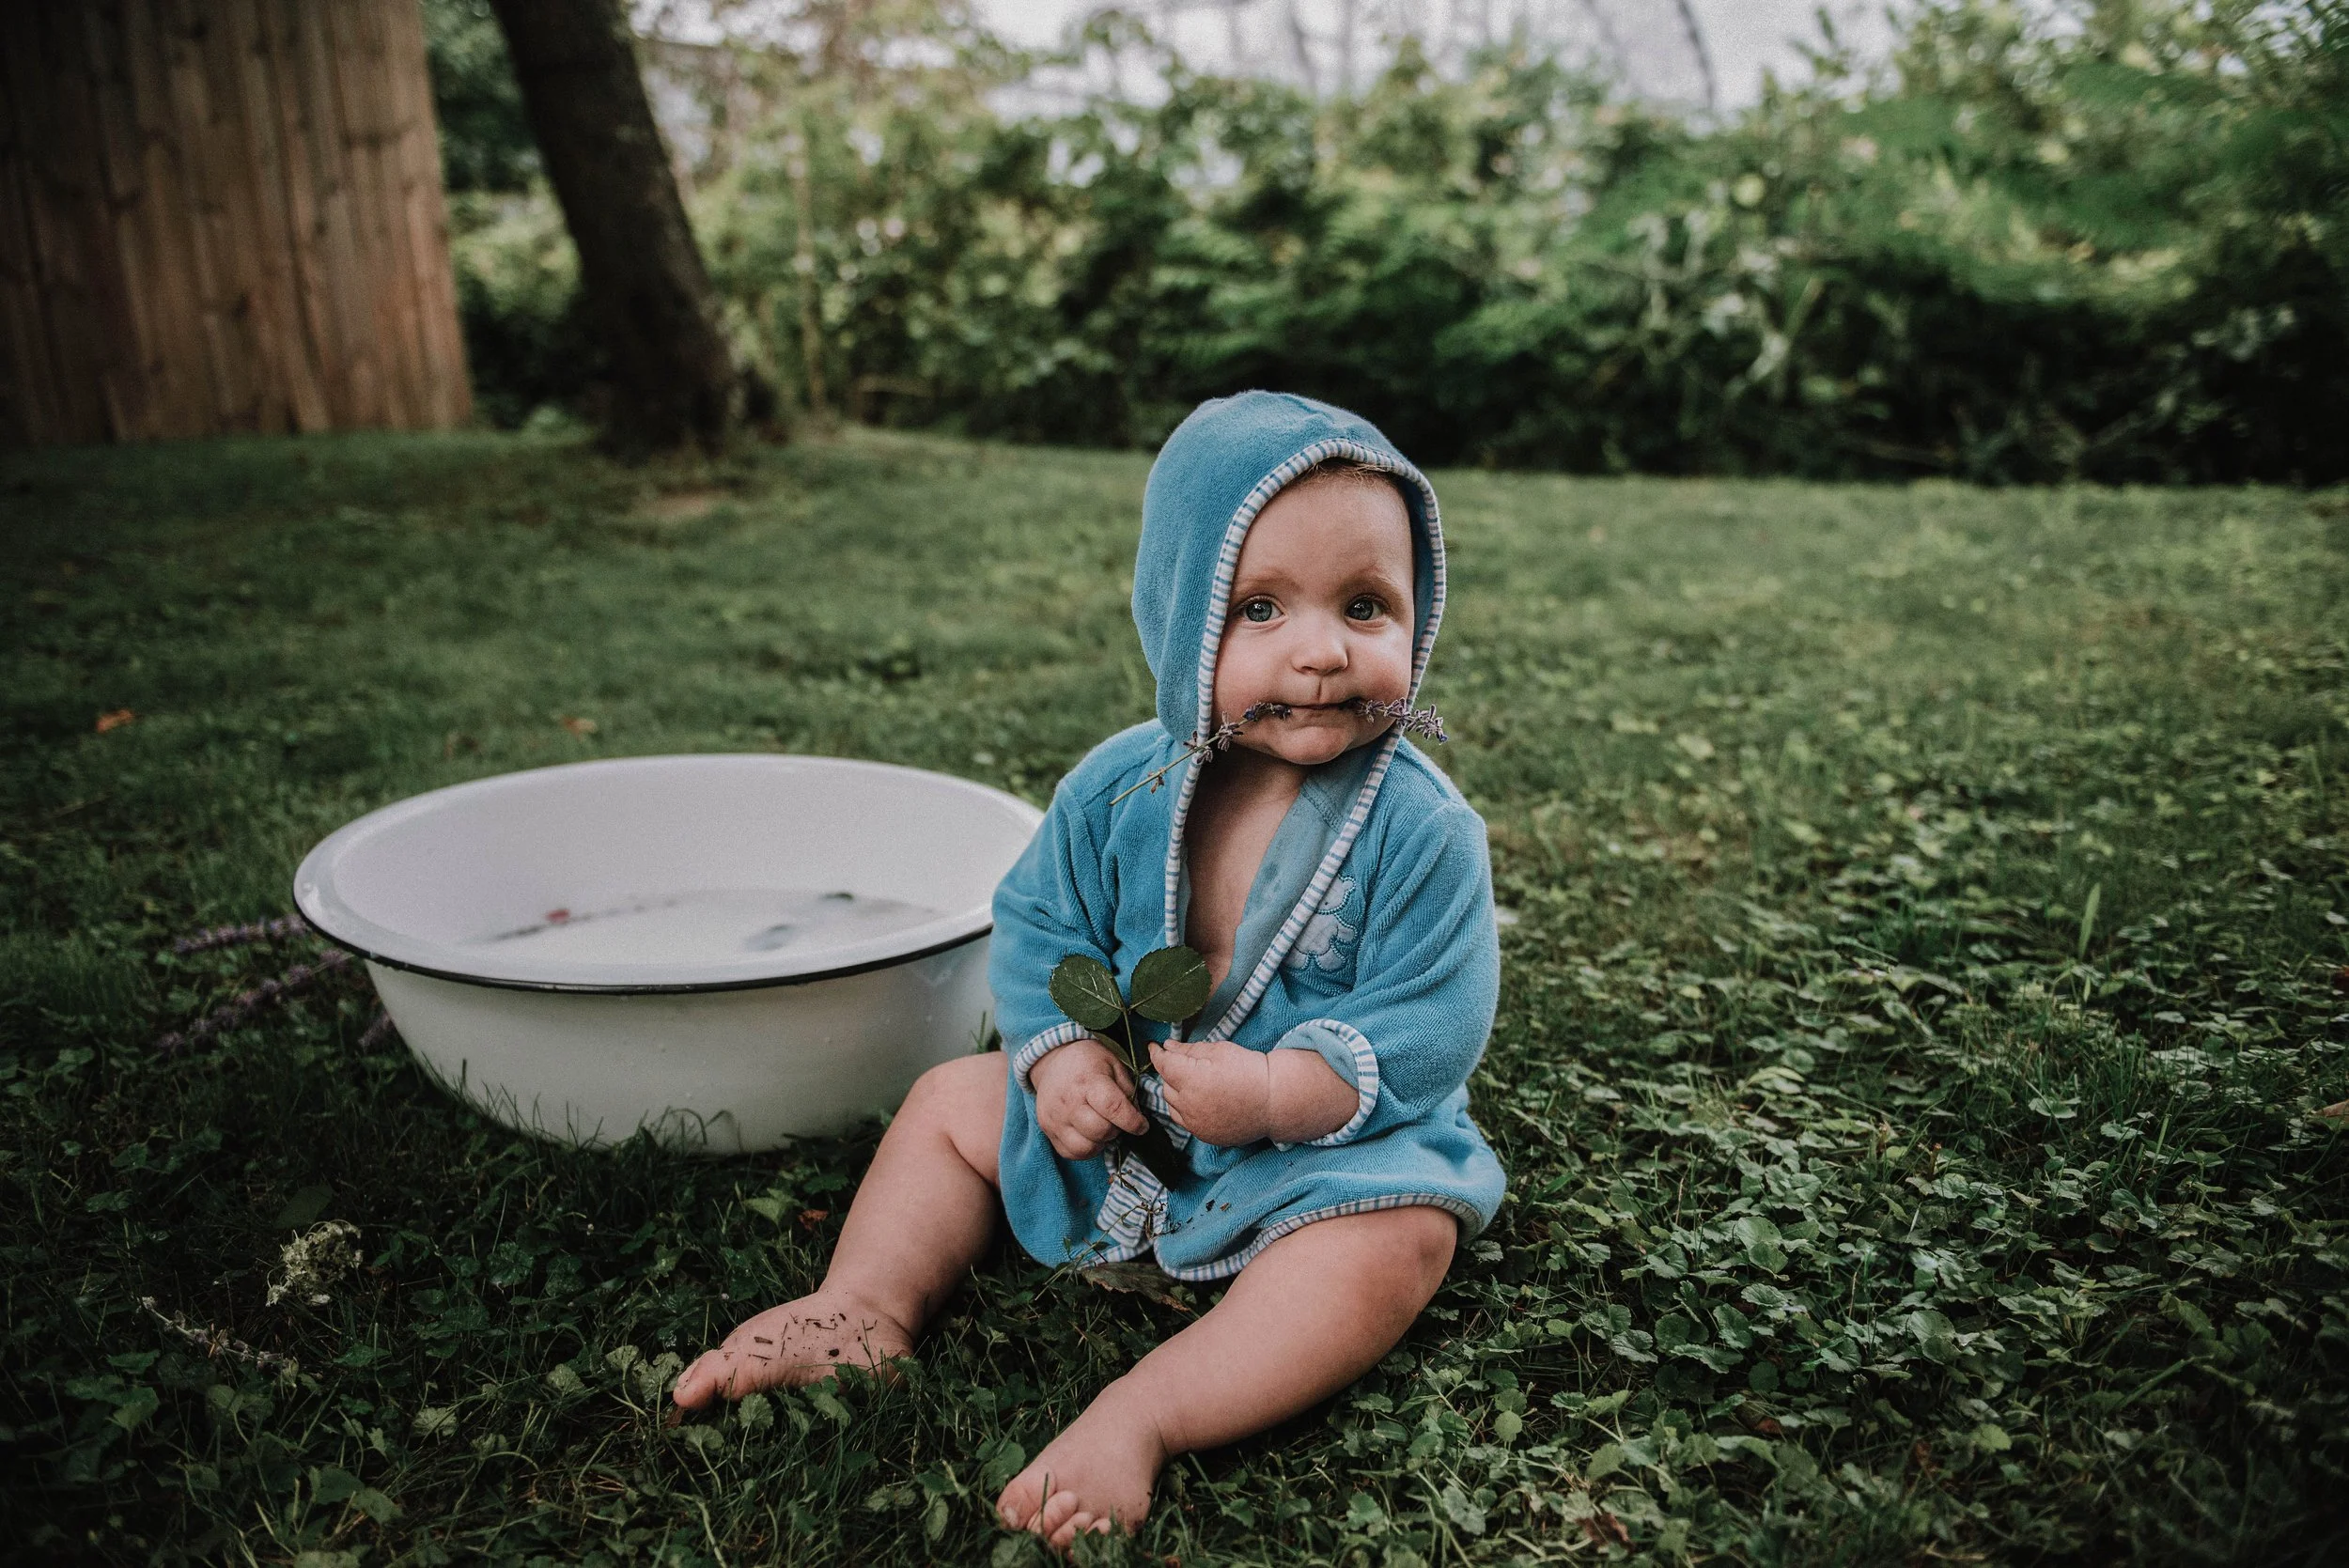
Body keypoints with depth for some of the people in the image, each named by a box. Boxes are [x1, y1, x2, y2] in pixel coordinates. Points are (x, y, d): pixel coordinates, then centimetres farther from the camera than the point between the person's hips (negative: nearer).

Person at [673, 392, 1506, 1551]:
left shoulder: (1421, 832, -21)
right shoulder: (1121, 788, -10)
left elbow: (1429, 1026, -23)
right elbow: (1039, 923, 0)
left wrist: (1271, 1093, -34)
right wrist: (1060, 1052, -17)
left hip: (1334, 1133, -4)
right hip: (1121, 1106, 5)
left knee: (1404, 1232, -33)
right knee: (951, 1102, 5)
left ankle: (1143, 1415, -36)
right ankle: (866, 1306, 2)